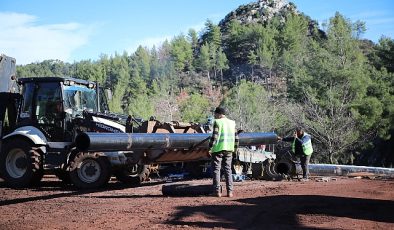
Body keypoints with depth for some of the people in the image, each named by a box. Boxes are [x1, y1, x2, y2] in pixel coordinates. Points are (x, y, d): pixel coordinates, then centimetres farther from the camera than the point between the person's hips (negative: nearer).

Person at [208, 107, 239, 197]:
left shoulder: (217, 122, -7)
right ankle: (230, 191, 6)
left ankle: (217, 191, 0)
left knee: (216, 169, 2)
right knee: (228, 169, 10)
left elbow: (214, 136, -15)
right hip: (229, 149, 6)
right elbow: (236, 137, 12)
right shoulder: (232, 123, 11)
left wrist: (210, 148, -9)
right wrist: (235, 148, 22)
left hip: (218, 149, -6)